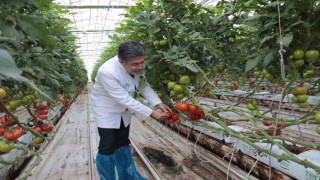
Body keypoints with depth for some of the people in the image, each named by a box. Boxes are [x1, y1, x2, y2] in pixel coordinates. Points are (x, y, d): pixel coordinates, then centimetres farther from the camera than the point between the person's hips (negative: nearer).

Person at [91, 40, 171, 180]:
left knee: (123, 145, 17)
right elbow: (125, 99, -33)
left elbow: (144, 85, -4)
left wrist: (159, 104, -16)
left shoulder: (136, 66, -18)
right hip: (106, 112, -5)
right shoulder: (107, 72, -36)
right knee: (107, 148, 1)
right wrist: (151, 113, -29)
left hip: (124, 111, 6)